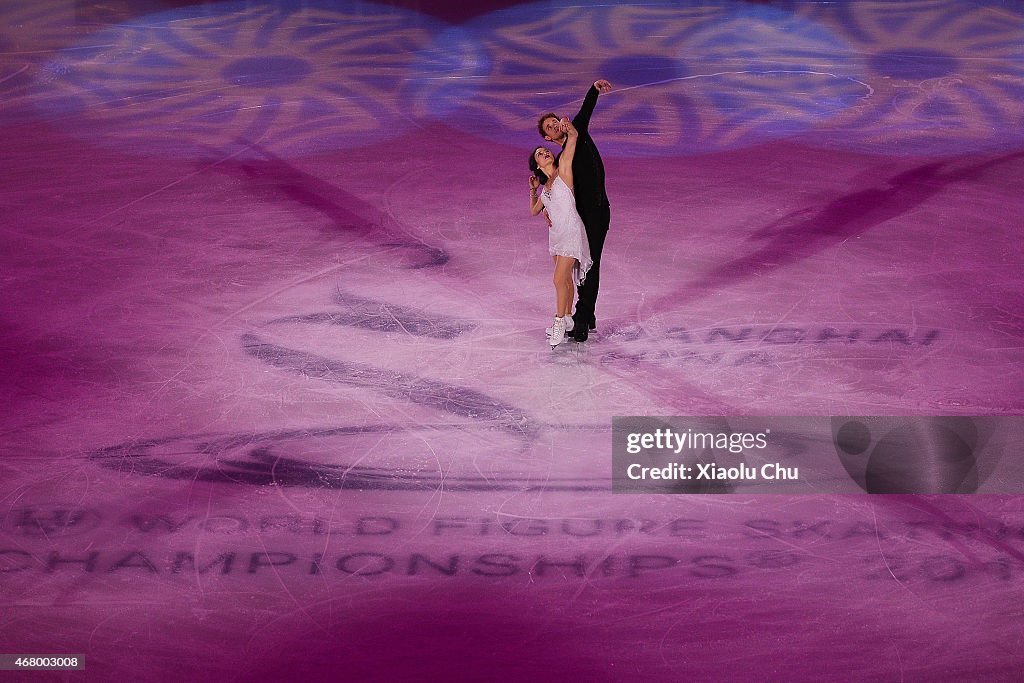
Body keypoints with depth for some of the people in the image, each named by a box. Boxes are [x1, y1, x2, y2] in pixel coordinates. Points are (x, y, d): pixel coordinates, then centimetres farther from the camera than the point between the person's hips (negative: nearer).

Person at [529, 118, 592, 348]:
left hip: (571, 232, -7)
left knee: (560, 279, -12)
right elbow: (534, 211, 23)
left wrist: (568, 127, -28)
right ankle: (566, 319, 25)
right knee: (566, 278, 16)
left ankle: (560, 322, -1)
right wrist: (533, 189, 13)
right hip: (555, 233, 7)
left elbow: (574, 136, -13)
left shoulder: (563, 169, -6)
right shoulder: (546, 187, 13)